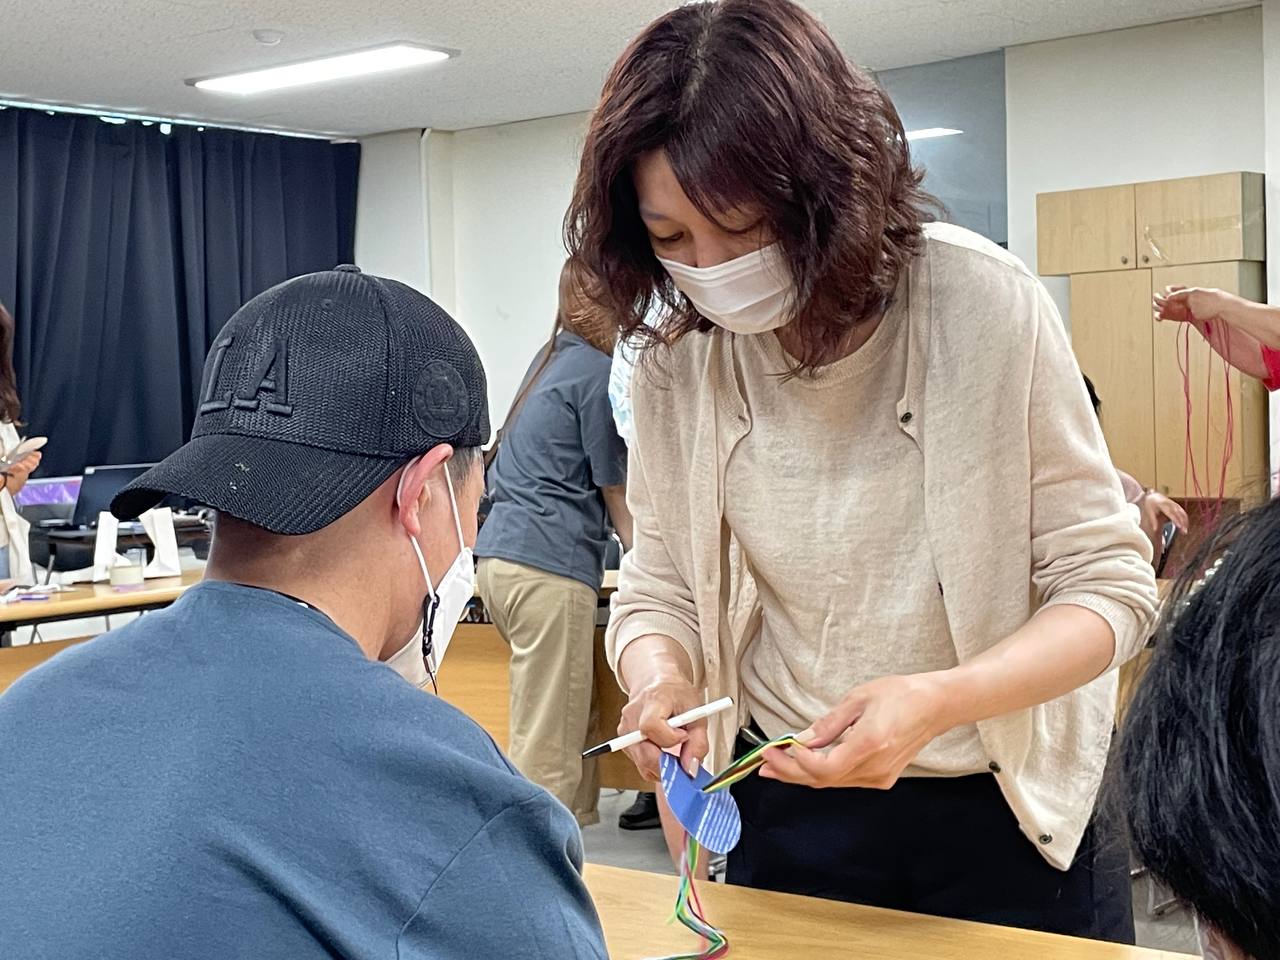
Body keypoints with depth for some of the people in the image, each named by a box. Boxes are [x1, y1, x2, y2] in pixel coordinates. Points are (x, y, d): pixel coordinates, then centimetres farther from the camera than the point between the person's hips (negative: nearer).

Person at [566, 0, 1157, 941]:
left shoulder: (983, 302, -21)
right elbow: (659, 590, -2)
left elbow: (1108, 583, -17)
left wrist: (937, 704, -33)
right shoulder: (676, 357, -10)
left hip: (1008, 808, -2)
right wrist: (659, 678, -26)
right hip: (789, 803, 3)